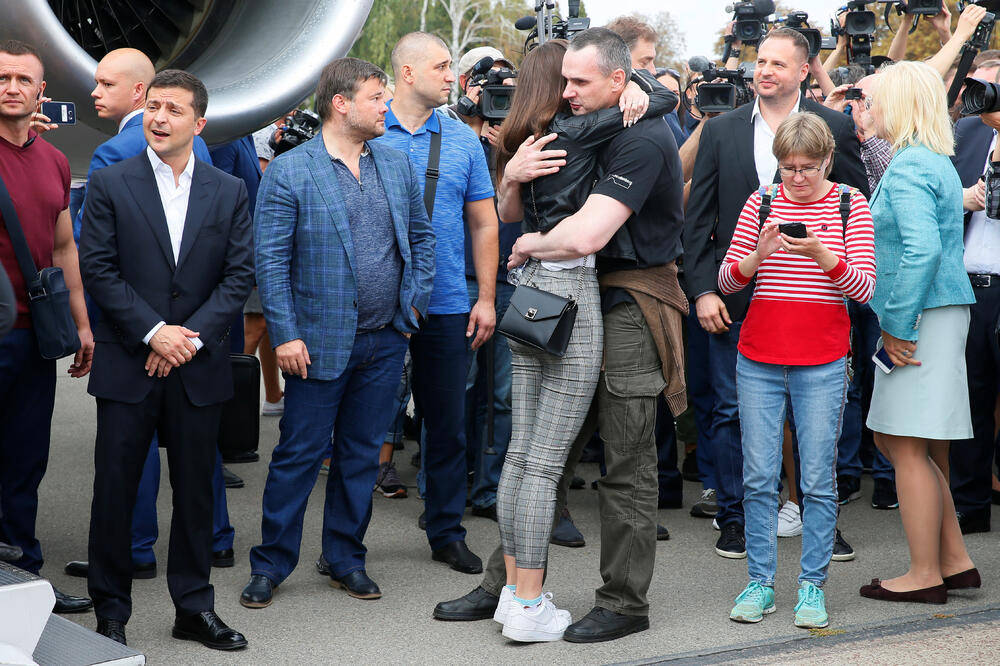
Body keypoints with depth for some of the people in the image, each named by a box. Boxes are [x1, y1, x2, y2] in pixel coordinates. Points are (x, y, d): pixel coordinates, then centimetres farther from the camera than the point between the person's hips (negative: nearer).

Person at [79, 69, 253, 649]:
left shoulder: (229, 192, 6)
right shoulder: (110, 184, 0)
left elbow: (240, 275, 2)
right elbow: (98, 270, -5)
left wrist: (191, 337, -10)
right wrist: (154, 332, -13)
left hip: (198, 366, 2)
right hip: (127, 365, -2)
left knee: (196, 489, 9)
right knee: (115, 490, 2)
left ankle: (195, 609, 20)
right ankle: (111, 615, 14)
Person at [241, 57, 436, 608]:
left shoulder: (397, 165, 8)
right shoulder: (289, 171, -8)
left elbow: (422, 237, 17)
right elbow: (270, 260, -10)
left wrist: (414, 303, 7)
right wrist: (284, 335, -14)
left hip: (385, 342, 5)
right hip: (320, 342, -5)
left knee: (362, 454, 12)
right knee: (299, 455, 1)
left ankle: (346, 560, 24)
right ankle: (270, 564, 13)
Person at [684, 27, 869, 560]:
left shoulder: (834, 127, 2)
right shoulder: (720, 130, 5)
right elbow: (698, 218, 5)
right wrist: (702, 289, -3)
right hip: (734, 296, 1)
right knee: (731, 411, 5)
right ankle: (733, 518, 18)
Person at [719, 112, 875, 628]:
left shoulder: (850, 204, 3)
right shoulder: (762, 202, 7)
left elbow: (864, 288, -5)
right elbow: (727, 281, 6)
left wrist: (822, 254, -21)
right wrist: (758, 255, -15)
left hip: (823, 361, -2)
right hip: (759, 357, 2)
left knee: (818, 480, 0)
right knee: (759, 477, 2)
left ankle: (813, 586, 10)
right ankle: (760, 582, 12)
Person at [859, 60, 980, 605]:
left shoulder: (909, 167, -13)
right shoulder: (937, 162, 18)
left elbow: (921, 250, -24)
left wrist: (897, 325, -19)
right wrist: (894, 321, 18)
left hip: (922, 316, -10)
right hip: (937, 313, 10)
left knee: (908, 446, -3)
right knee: (893, 439, 14)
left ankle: (925, 575, 4)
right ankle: (955, 561, 18)